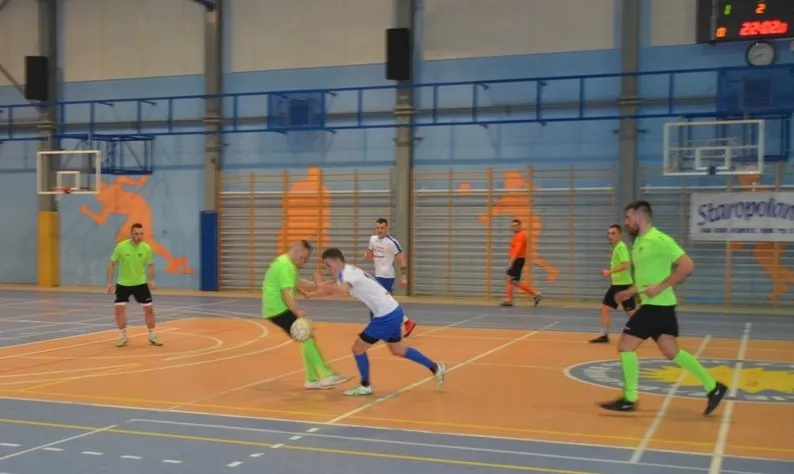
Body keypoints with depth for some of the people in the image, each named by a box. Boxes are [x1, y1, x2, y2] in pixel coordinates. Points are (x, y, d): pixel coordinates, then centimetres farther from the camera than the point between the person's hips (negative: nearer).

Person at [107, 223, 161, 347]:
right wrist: (110, 282, -9)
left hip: (141, 283, 1)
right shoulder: (121, 246, -16)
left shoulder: (146, 248, -12)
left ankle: (152, 336, 15)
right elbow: (112, 264, -6)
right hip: (123, 284, -1)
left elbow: (150, 265, 4)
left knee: (149, 309, 0)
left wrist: (151, 280, -9)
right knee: (119, 309, -8)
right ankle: (123, 337, 9)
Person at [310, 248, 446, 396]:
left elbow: (342, 290, -40)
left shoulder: (348, 272, -18)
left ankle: (365, 386, 16)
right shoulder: (346, 273, 12)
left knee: (358, 348, 1)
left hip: (386, 316, -10)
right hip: (393, 311, 10)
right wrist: (309, 294, 10)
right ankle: (435, 368, 33)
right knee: (398, 350, 25)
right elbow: (332, 288, 21)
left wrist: (321, 285, -28)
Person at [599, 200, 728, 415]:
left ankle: (629, 400, 4)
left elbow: (687, 265, -22)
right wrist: (629, 292, 17)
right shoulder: (640, 242, 14)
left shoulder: (658, 240, -16)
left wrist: (660, 287, -24)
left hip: (657, 305, -10)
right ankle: (713, 387, 20)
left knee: (625, 346, -6)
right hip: (654, 305, 10)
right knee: (671, 352, 13)